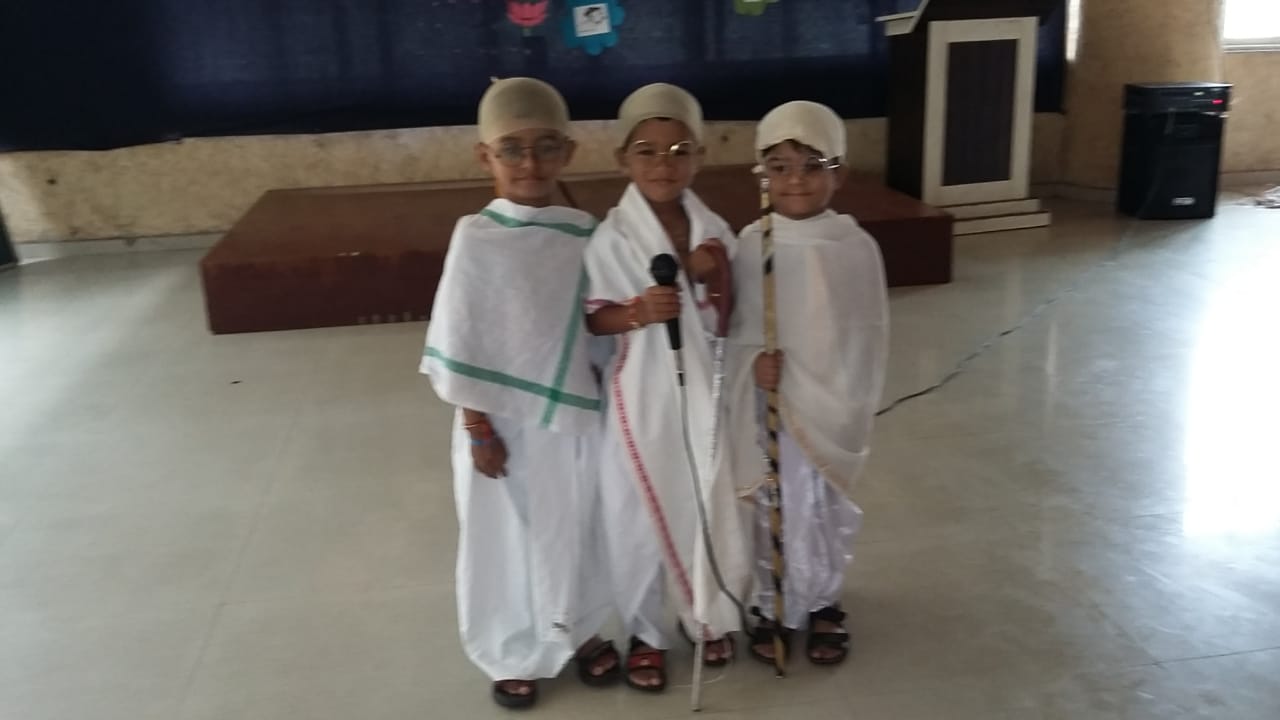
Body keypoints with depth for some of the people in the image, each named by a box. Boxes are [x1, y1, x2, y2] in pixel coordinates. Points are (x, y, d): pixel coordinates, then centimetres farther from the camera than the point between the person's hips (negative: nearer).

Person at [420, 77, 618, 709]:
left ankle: (580, 632, 44)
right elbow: (457, 344, -11)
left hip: (574, 417, 3)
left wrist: (606, 401, 3)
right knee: (505, 540, 13)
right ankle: (513, 655, 36)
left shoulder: (584, 232, -3)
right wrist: (478, 428, -9)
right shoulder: (476, 238, -14)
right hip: (504, 422, -3)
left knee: (574, 532, 19)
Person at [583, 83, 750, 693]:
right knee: (641, 515, 9)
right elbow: (594, 319, -9)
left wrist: (712, 278, -15)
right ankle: (644, 633, 30)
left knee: (710, 506, 15)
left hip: (702, 392, 4)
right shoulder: (611, 238, -12)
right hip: (641, 396, -3)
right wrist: (637, 312, -26)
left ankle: (708, 617, 39)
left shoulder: (713, 232, -1)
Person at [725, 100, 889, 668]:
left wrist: (851, 408, -10)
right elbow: (736, 324, 0)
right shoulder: (752, 243, -5)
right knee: (771, 507, 13)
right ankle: (770, 606, 33)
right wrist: (754, 362, -19)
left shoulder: (855, 246, -9)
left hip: (828, 405, -1)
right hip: (766, 404, 1)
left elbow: (867, 336, -5)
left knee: (822, 508, 13)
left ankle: (822, 604, 36)